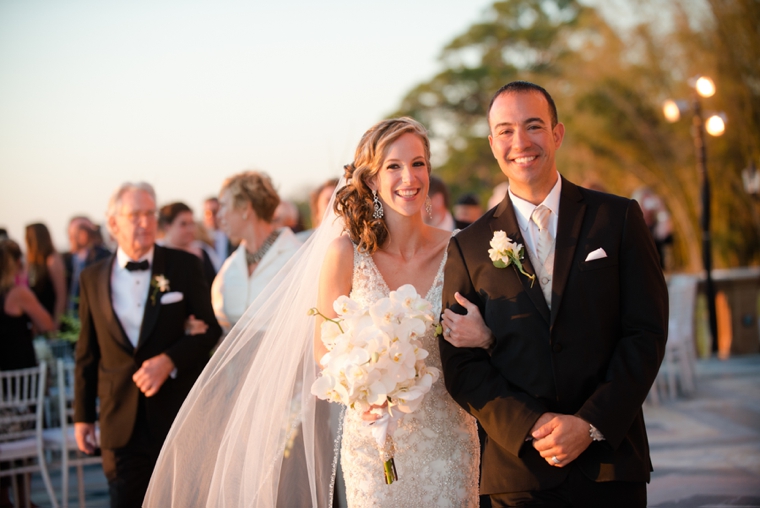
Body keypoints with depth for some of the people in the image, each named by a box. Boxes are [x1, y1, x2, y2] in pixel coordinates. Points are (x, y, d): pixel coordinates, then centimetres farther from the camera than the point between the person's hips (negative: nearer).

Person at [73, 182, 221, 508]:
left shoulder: (184, 266, 0)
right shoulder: (92, 278, 6)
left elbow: (211, 328, -2)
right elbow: (87, 353, 10)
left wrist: (169, 360, -16)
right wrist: (83, 414, 9)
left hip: (180, 415, -1)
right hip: (121, 421, 1)